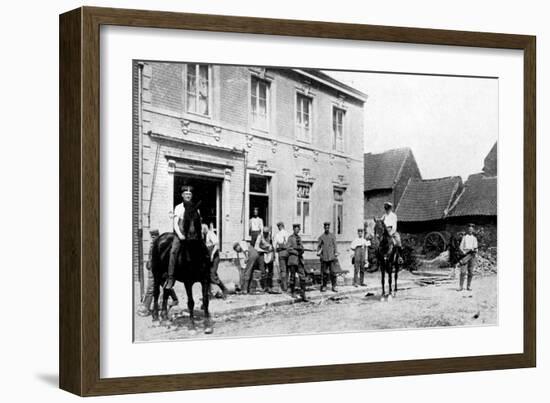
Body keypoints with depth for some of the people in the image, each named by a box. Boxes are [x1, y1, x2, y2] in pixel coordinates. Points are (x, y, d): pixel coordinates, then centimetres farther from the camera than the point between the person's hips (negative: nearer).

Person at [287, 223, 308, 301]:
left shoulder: (299, 237, 14)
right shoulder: (290, 238, -3)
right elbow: (288, 248, -9)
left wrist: (301, 250, -4)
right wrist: (296, 252, -14)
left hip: (300, 259, 5)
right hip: (293, 258, -5)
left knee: (302, 276, -3)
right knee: (293, 276, 2)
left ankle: (303, 293, -2)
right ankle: (293, 292, 14)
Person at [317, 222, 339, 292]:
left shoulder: (332, 236, 9)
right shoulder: (321, 237, 8)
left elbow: (335, 245, 8)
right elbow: (319, 246, 10)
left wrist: (336, 253, -3)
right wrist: (318, 252, -6)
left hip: (331, 257, 0)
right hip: (324, 257, 0)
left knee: (333, 272, -4)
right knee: (324, 273, 2)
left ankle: (334, 286, 2)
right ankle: (324, 286, 12)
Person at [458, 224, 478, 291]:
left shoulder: (474, 238, 15)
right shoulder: (464, 237, 10)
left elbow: (475, 247, 14)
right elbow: (461, 246, 6)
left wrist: (475, 250, -8)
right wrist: (464, 252, -9)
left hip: (472, 255, 2)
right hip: (465, 254, -2)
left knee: (470, 272, 0)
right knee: (463, 271, -10)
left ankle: (468, 286, 6)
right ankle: (461, 286, -9)